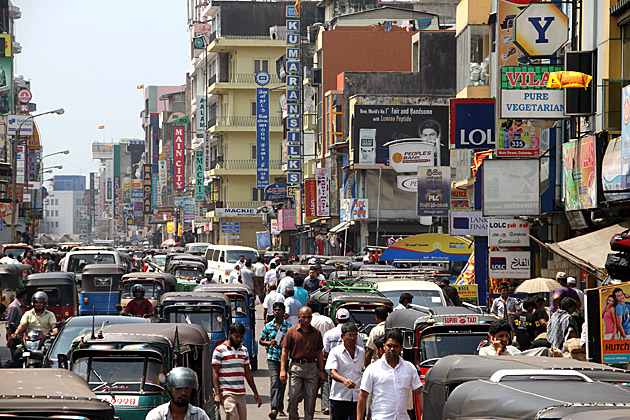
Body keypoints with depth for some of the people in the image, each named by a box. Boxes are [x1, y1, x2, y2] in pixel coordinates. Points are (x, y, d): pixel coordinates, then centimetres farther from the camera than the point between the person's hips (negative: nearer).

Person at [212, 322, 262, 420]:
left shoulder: (244, 350, 16)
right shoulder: (220, 350, -2)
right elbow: (215, 373, -4)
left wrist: (256, 393, 19)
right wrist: (217, 394, -13)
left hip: (241, 393, 6)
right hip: (227, 393, -6)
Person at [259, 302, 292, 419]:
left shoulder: (288, 326, 2)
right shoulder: (268, 326, 6)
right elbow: (261, 340, 13)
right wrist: (268, 342, -7)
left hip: (285, 357, 1)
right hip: (272, 358, -1)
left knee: (282, 384, 8)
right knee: (274, 382, -14)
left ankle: (280, 408, 22)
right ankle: (274, 408, -22)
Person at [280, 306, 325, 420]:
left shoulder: (316, 333, 10)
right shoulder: (292, 331, 3)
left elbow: (319, 353, 14)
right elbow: (285, 351, 2)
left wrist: (321, 371, 9)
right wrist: (282, 369, -6)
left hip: (312, 368, 2)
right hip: (296, 367, -2)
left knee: (311, 398, 2)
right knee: (293, 396, -6)